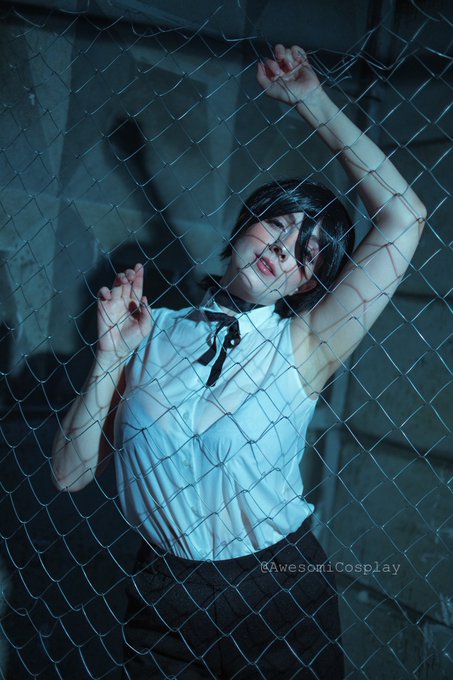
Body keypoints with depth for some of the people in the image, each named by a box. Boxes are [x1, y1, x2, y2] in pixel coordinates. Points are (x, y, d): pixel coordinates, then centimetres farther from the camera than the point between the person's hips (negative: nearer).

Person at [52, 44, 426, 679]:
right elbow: (71, 473, -4)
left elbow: (403, 217, -14)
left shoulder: (300, 348, -8)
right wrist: (111, 359, -15)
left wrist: (313, 101, -11)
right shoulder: (152, 335, -3)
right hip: (164, 598, 1)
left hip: (282, 600, -1)